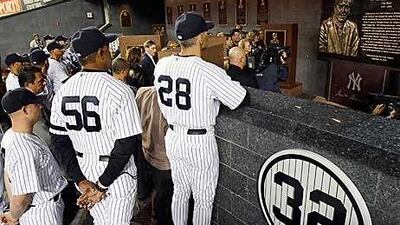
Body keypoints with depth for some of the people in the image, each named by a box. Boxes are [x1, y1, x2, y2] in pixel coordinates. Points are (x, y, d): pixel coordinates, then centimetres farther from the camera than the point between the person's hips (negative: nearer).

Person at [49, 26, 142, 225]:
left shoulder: (62, 92, -4)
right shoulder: (119, 90, -21)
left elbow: (58, 142, -2)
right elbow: (127, 144, -23)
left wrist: (80, 179, -4)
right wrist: (102, 185, -15)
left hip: (84, 174, 6)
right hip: (118, 177, -5)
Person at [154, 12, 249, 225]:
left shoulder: (162, 65, -4)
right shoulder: (210, 72, -24)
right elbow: (242, 99, -16)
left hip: (173, 139, 6)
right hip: (200, 143, -6)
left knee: (180, 192, 24)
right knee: (204, 200, 15)